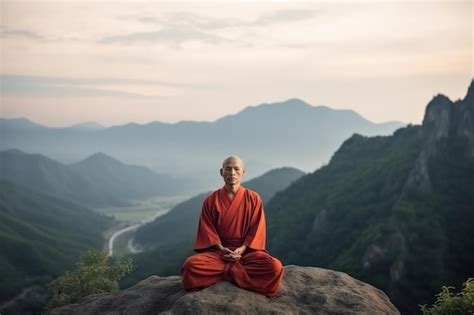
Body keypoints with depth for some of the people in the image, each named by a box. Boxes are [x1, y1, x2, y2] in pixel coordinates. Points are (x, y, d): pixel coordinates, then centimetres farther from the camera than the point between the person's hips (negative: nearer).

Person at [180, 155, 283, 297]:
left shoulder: (253, 198, 4)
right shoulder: (210, 201, 5)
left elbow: (256, 229, 0)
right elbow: (208, 231, 1)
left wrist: (242, 249, -16)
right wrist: (221, 249, -17)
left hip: (247, 250, 0)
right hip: (218, 250, 0)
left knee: (275, 267, -30)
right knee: (191, 265, -31)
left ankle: (227, 271, -17)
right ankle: (235, 271, -16)